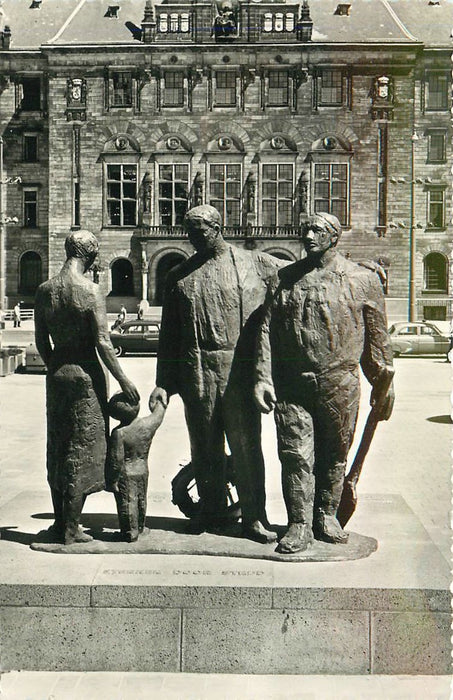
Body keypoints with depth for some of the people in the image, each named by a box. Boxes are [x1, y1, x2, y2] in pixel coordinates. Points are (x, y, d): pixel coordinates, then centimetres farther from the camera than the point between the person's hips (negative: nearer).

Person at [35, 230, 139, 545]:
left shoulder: (44, 290, 2)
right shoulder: (91, 290, -14)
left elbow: (41, 341, 7)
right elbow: (103, 343, -16)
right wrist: (124, 380, -8)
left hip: (56, 373, 6)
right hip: (85, 372, -5)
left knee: (58, 448, 16)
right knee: (83, 450, 4)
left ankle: (60, 522, 26)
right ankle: (71, 529, 10)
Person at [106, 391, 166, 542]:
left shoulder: (118, 433, -24)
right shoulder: (149, 424, -12)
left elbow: (116, 460, -20)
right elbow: (159, 413, 10)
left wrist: (112, 480, -11)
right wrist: (160, 401, 30)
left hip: (126, 474, -5)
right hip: (143, 470, 6)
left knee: (127, 503, 8)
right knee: (141, 501, 21)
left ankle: (130, 533, 18)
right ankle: (140, 528, 37)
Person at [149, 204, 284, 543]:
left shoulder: (256, 265, 5)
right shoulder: (180, 276, 12)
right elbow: (169, 334, 13)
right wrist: (164, 382, 9)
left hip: (240, 372, -2)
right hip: (196, 373, 3)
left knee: (246, 445, 1)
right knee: (204, 446, 10)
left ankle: (254, 517, 13)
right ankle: (211, 509, 26)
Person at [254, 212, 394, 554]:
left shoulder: (363, 279, 3)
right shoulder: (284, 279, 7)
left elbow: (377, 336, 8)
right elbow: (267, 331, 5)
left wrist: (382, 382, 10)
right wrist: (263, 378, -3)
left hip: (340, 384, 0)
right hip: (291, 384, 1)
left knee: (334, 455, 11)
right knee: (295, 454, 0)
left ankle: (326, 516, 30)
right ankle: (299, 525, 12)